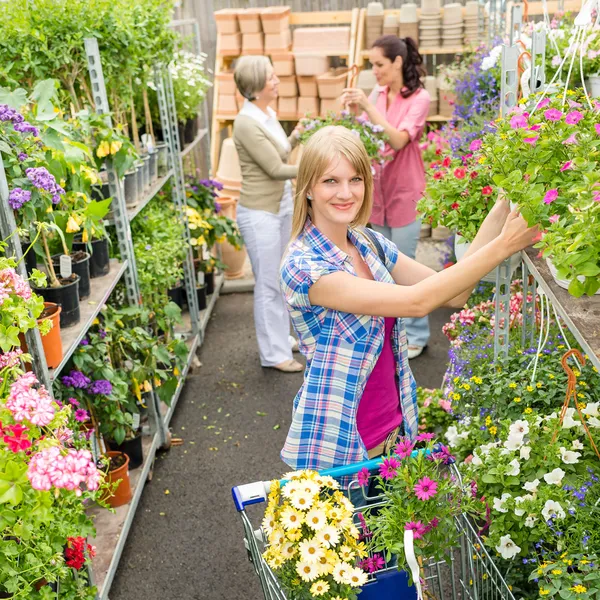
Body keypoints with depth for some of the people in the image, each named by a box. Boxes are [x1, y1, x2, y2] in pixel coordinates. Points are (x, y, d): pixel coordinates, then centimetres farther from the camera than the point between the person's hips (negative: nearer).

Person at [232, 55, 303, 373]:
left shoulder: (268, 114, 5)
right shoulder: (247, 123, -20)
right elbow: (275, 168, -21)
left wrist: (297, 136, 7)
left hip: (282, 204, 8)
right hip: (260, 213, -8)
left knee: (278, 280, 19)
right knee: (268, 284, 3)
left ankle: (280, 337, 35)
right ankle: (273, 353, 16)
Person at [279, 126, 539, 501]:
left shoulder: (370, 244, -1)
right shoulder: (303, 267, -23)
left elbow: (453, 294, -6)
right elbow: (415, 302, -29)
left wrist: (502, 211, -12)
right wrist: (502, 246, -27)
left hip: (395, 429, 7)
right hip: (338, 447, -6)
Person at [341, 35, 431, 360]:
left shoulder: (419, 98, -9)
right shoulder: (377, 94, 4)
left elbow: (399, 140, -21)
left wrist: (368, 107, -23)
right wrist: (355, 110, -11)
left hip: (404, 192, -6)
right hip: (377, 190, 6)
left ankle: (415, 334, 15)